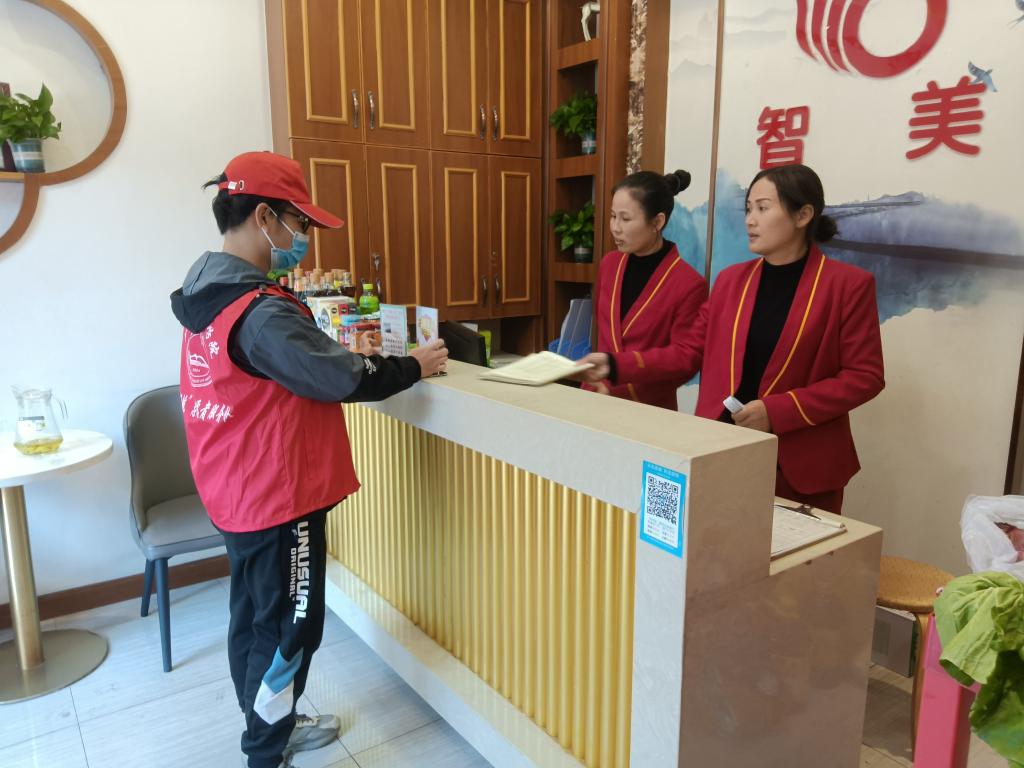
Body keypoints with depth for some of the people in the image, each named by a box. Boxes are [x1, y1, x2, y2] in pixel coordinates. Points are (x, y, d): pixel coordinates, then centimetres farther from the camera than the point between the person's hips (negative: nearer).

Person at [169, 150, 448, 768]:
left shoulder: (208, 295, 6)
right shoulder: (260, 312, -25)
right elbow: (343, 378, -23)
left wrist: (342, 351, 3)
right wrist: (414, 366, -8)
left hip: (236, 492, 10)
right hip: (279, 498, -10)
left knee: (255, 618, 22)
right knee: (288, 628, 7)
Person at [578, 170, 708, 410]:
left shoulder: (688, 284, -12)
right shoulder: (609, 264, 5)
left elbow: (683, 360, -10)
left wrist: (615, 365, -19)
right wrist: (597, 382, 5)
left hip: (650, 410, -4)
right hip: (600, 401, 4)